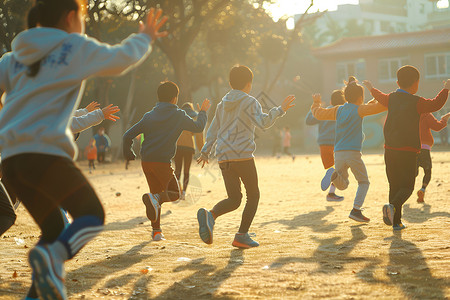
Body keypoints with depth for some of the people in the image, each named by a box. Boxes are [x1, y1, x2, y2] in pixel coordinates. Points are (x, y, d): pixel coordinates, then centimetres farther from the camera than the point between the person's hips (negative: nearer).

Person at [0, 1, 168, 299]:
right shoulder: (75, 47, 5)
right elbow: (121, 59, 12)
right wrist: (144, 38, 29)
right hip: (45, 151, -7)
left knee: (55, 230, 17)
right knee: (92, 215, 2)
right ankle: (52, 257, -25)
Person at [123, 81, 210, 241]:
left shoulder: (149, 116, 10)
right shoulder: (179, 116, 0)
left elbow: (128, 136, 7)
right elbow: (198, 127, 14)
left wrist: (128, 154, 21)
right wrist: (203, 112, 30)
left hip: (145, 161, 5)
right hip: (162, 162, -5)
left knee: (157, 193, 17)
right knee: (175, 193, 11)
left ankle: (156, 230, 9)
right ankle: (154, 198, -21)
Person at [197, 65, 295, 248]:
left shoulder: (222, 104, 18)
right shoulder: (250, 102, -1)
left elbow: (213, 130, 22)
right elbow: (263, 122, -17)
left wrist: (205, 152, 30)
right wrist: (280, 110, -12)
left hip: (223, 158, 6)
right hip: (243, 156, -6)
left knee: (234, 199, 7)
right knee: (253, 196, 9)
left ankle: (210, 215, -23)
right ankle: (242, 236, 0)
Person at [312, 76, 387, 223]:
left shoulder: (338, 110, 13)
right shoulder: (359, 109, -1)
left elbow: (319, 114, 25)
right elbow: (379, 107, -6)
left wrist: (316, 103, 43)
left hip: (338, 153, 5)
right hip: (353, 152, -5)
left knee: (343, 185, 15)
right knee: (364, 182, 12)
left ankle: (335, 175, -19)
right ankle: (356, 210, -3)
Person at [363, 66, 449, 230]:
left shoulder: (391, 98, 10)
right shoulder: (416, 102, -8)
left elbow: (381, 97, 30)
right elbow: (436, 104, -6)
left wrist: (372, 89, 51)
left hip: (390, 149, 5)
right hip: (408, 151, -5)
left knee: (394, 185, 12)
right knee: (407, 186, 0)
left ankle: (396, 221, 11)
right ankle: (393, 206, -28)